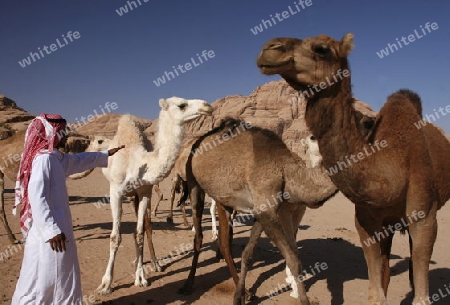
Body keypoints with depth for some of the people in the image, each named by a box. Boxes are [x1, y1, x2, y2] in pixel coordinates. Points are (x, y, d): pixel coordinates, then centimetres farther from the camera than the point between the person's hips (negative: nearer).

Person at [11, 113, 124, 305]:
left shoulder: (56, 158, 10)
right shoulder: (43, 159, -18)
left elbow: (78, 160, 29)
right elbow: (37, 198, -24)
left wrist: (105, 155, 40)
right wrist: (51, 230, -26)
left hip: (57, 227, 10)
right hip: (49, 232, -10)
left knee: (61, 278, 18)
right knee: (43, 279, 0)